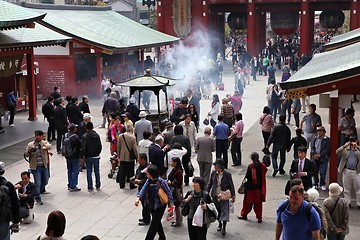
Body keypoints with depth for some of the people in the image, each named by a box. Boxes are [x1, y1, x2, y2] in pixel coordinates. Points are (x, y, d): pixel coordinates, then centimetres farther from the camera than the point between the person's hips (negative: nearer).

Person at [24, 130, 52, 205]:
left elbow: (49, 146, -20)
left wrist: (45, 147, -42)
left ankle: (37, 191, 40)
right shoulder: (30, 145, 1)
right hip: (35, 167, -3)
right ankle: (37, 198, 13)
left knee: (45, 181, 15)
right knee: (37, 183, -4)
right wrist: (29, 151, -22)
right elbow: (25, 155, -1)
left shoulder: (45, 143, 2)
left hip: (44, 166, 3)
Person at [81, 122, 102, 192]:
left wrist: (83, 155, -2)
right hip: (96, 156, 2)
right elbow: (100, 146, 0)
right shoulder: (97, 135, -3)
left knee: (89, 172, 6)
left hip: (88, 157, -2)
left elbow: (83, 147, -13)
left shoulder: (85, 136, -10)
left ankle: (90, 187, 7)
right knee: (97, 171, 13)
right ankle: (98, 186, 17)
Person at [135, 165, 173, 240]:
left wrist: (171, 203, -9)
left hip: (159, 206, -7)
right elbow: (143, 189, -5)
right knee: (157, 222, 21)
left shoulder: (161, 182, -20)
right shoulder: (148, 180, 0)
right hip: (151, 205, 7)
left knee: (154, 223, -3)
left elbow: (168, 192, -12)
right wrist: (138, 198, -22)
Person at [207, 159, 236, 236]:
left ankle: (224, 227, 5)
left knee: (224, 211, -4)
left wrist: (233, 196, -2)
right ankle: (220, 224, 35)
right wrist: (207, 192, 10)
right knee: (217, 211, 13)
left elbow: (231, 185, -4)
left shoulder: (227, 174, -12)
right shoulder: (213, 173, -2)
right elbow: (210, 183, 9)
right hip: (215, 195, 4)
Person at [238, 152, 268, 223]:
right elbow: (263, 176, 3)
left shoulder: (250, 166, -16)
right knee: (258, 203, 12)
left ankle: (244, 215, 24)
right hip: (259, 187, 3)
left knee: (248, 202, 12)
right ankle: (259, 218, 13)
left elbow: (247, 177, -12)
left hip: (251, 187, -3)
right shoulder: (262, 166, -5)